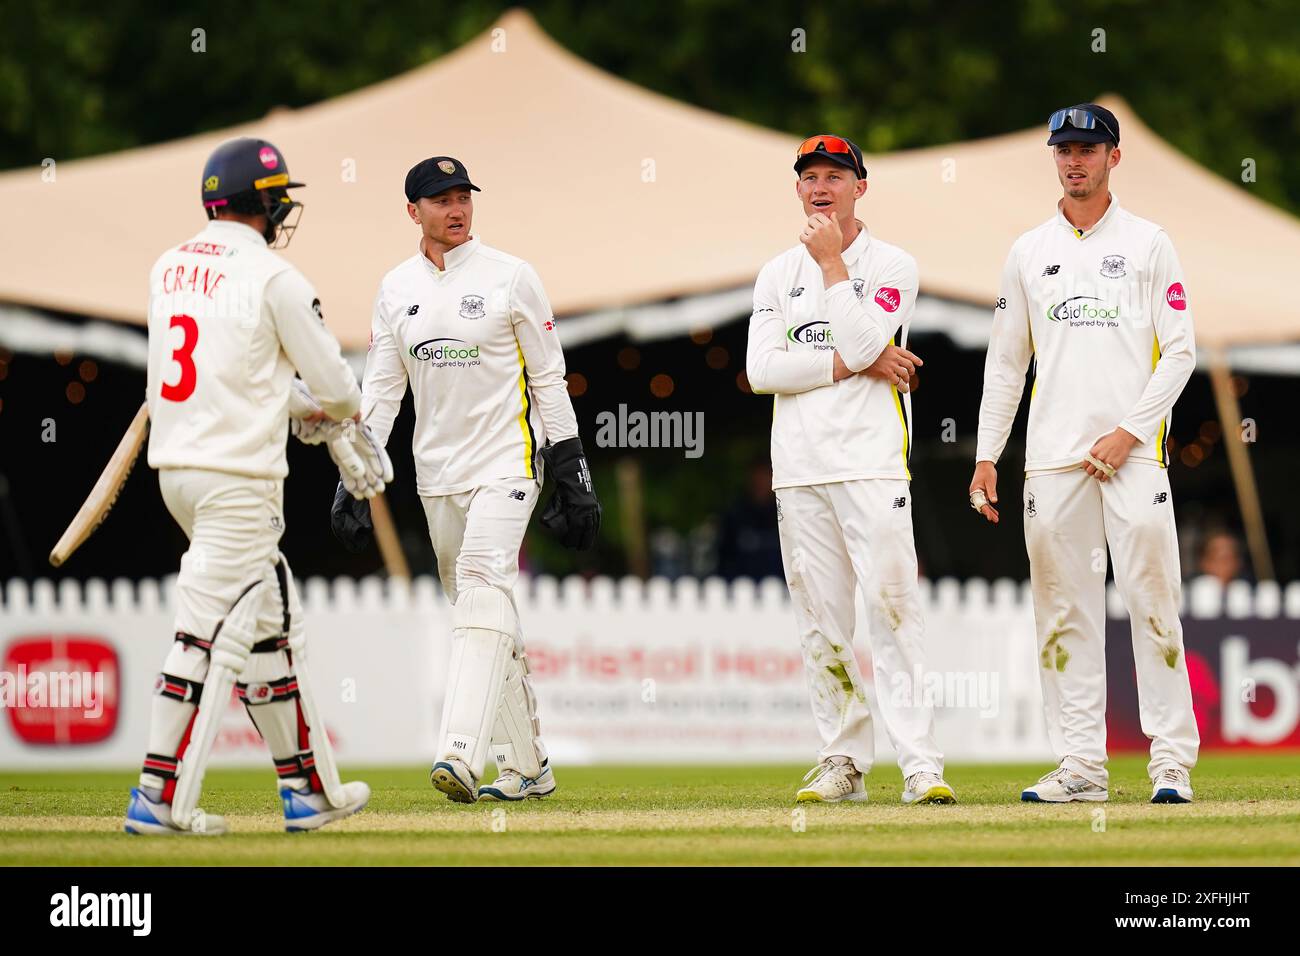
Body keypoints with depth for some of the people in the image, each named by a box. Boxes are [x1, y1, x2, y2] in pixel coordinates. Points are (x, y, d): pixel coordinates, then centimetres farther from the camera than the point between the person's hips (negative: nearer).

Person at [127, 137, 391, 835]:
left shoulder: (169, 268, 11)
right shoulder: (273, 279, -10)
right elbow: (334, 384, -4)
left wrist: (307, 408, 22)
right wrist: (342, 417, 20)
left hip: (175, 465, 8)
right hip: (239, 476, -8)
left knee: (270, 626, 15)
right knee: (211, 633, -5)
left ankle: (309, 785, 19)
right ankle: (159, 798, -7)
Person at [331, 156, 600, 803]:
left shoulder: (511, 277, -2)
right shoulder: (396, 289, 9)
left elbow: (549, 379, 0)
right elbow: (380, 390, 10)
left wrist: (573, 476, -4)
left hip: (506, 463, -5)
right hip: (437, 475, 5)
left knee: (483, 589, -21)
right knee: (481, 612, 8)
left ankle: (461, 755, -33)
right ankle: (527, 766, 15)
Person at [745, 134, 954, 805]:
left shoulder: (891, 266, 4)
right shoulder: (777, 274, 15)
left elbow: (860, 342, -14)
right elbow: (761, 370, 0)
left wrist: (832, 262, -7)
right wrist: (854, 364, -8)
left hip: (872, 463, -4)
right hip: (798, 468, 4)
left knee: (891, 605, -13)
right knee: (820, 619, 4)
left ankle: (920, 764, -17)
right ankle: (844, 761, 10)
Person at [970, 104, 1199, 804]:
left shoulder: (1148, 245, 5)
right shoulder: (1028, 253, 14)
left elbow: (1180, 352, 1)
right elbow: (1005, 362, 16)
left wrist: (1129, 432, -10)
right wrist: (985, 456, 8)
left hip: (1133, 456, -3)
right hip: (1053, 458, 3)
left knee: (1152, 602, -8)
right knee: (1064, 612, 1)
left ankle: (1172, 762, -6)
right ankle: (1080, 766, 4)